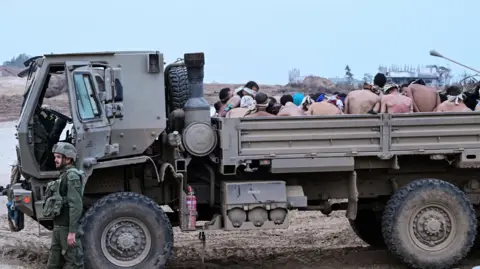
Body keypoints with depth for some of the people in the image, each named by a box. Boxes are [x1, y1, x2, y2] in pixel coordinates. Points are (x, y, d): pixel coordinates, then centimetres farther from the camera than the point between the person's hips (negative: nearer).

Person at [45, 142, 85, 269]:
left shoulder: (72, 176, -14)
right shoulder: (64, 175, 16)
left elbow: (76, 205, -21)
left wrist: (72, 231, -25)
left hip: (67, 228, -10)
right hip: (58, 226, 10)